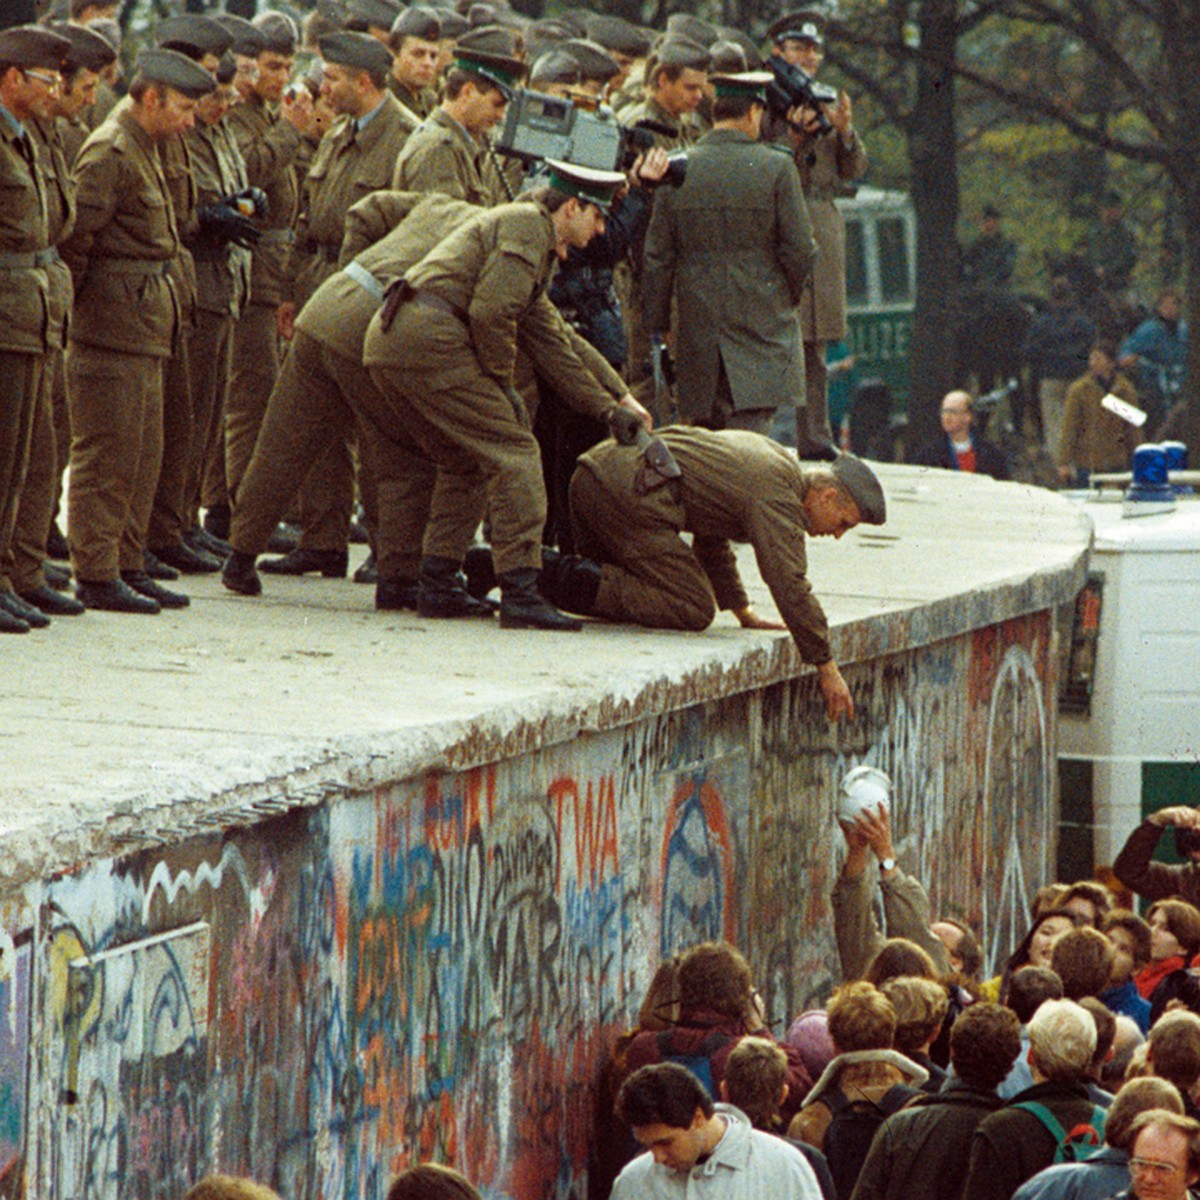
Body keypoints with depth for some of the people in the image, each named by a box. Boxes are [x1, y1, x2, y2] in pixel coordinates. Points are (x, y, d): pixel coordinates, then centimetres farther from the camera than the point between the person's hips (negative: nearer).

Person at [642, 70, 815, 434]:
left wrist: (657, 323, 14)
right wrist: (788, 299, 14)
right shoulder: (775, 168, -6)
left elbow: (658, 257, 5)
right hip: (762, 325, -3)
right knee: (750, 432, -7)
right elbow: (800, 250, -5)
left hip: (698, 332, 3)